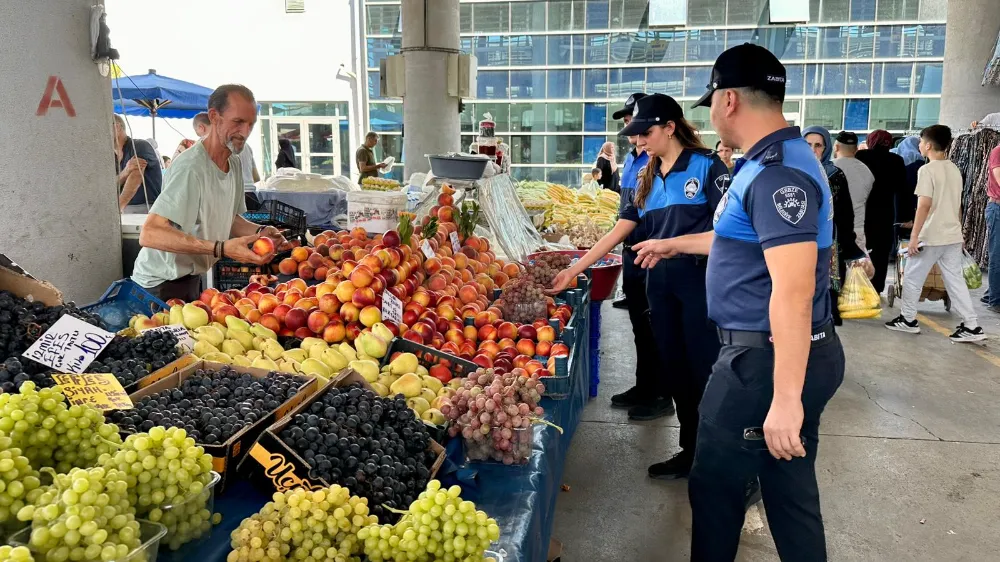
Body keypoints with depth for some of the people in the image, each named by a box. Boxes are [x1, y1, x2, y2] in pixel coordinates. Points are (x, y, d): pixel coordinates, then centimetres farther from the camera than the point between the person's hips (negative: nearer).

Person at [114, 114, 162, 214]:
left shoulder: (140, 146, -5)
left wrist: (117, 207, -31)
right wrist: (125, 172, -19)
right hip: (125, 211, 6)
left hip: (148, 208, -6)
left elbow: (135, 179, -19)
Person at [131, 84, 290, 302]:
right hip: (162, 284, -9)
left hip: (192, 278, 9)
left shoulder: (234, 162, 0)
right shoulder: (191, 167, -28)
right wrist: (222, 249, -41)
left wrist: (259, 231, -7)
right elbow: (150, 234, -35)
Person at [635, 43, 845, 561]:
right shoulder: (767, 163, 13)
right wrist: (674, 244, 39)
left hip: (768, 360, -10)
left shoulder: (777, 173, -21)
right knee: (791, 493, 17)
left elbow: (793, 291, -28)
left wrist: (785, 397, -30)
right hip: (780, 356, 10)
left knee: (716, 486, 6)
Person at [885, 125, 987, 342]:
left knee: (912, 278, 7)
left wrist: (914, 237, -19)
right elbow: (957, 204, 18)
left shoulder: (927, 170, -13)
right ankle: (971, 326, 6)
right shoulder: (954, 169, 11)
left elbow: (924, 205, -20)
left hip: (931, 236, -7)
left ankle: (908, 320, 16)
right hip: (953, 236, 8)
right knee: (955, 280, 9)